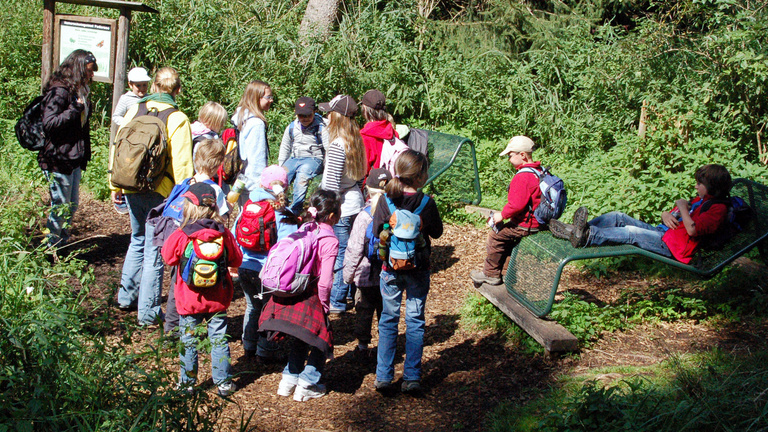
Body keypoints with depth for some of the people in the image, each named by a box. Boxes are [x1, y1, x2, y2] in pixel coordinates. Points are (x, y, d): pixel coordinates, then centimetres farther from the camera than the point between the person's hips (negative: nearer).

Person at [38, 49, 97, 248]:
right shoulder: (59, 91, -14)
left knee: (72, 205, 14)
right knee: (61, 207, -2)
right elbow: (49, 124, -23)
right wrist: (75, 110, -25)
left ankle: (60, 244, 25)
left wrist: (85, 155, 15)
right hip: (58, 160, -9)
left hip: (74, 159, 9)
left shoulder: (80, 91, 14)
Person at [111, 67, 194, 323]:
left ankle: (126, 296, 32)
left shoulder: (134, 111, 2)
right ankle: (148, 312, 9)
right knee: (154, 250, 4)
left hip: (132, 189, 5)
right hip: (159, 193, -5)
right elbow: (182, 164, -13)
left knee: (138, 241, 25)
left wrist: (116, 186, 17)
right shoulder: (177, 119, -11)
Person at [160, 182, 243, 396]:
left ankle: (187, 383, 20)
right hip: (217, 299, 2)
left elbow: (168, 257, -1)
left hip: (189, 300, -2)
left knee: (188, 341, 12)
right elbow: (236, 259, 2)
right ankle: (223, 382, 17)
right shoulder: (224, 234, -9)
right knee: (219, 339, 12)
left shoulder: (181, 236, -16)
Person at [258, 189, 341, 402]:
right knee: (321, 341, 12)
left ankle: (289, 379, 29)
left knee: (299, 340, 25)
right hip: (310, 299, -7)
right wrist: (325, 305, -4)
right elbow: (324, 282, -19)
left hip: (290, 295, 7)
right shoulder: (330, 241, -14)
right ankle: (306, 385, 12)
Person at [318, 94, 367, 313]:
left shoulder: (337, 145, -20)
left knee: (339, 256, 0)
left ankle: (337, 302, 8)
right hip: (356, 203, 9)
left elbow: (332, 183, -20)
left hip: (341, 209, -8)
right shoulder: (355, 140, 6)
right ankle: (350, 294, 27)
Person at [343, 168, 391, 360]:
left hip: (367, 276, -4)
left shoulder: (364, 217, -18)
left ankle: (363, 347, 16)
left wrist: (348, 274, -1)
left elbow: (354, 250, -14)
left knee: (364, 311, 10)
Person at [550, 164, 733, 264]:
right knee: (617, 217, -3)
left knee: (631, 232, -30)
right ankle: (576, 230, -12)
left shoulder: (717, 208, -9)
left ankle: (587, 236, -40)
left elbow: (692, 229, -23)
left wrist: (682, 208, -11)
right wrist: (666, 215, 2)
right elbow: (667, 214, 26)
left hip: (675, 246, -10)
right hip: (663, 233, 10)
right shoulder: (700, 200, 22)